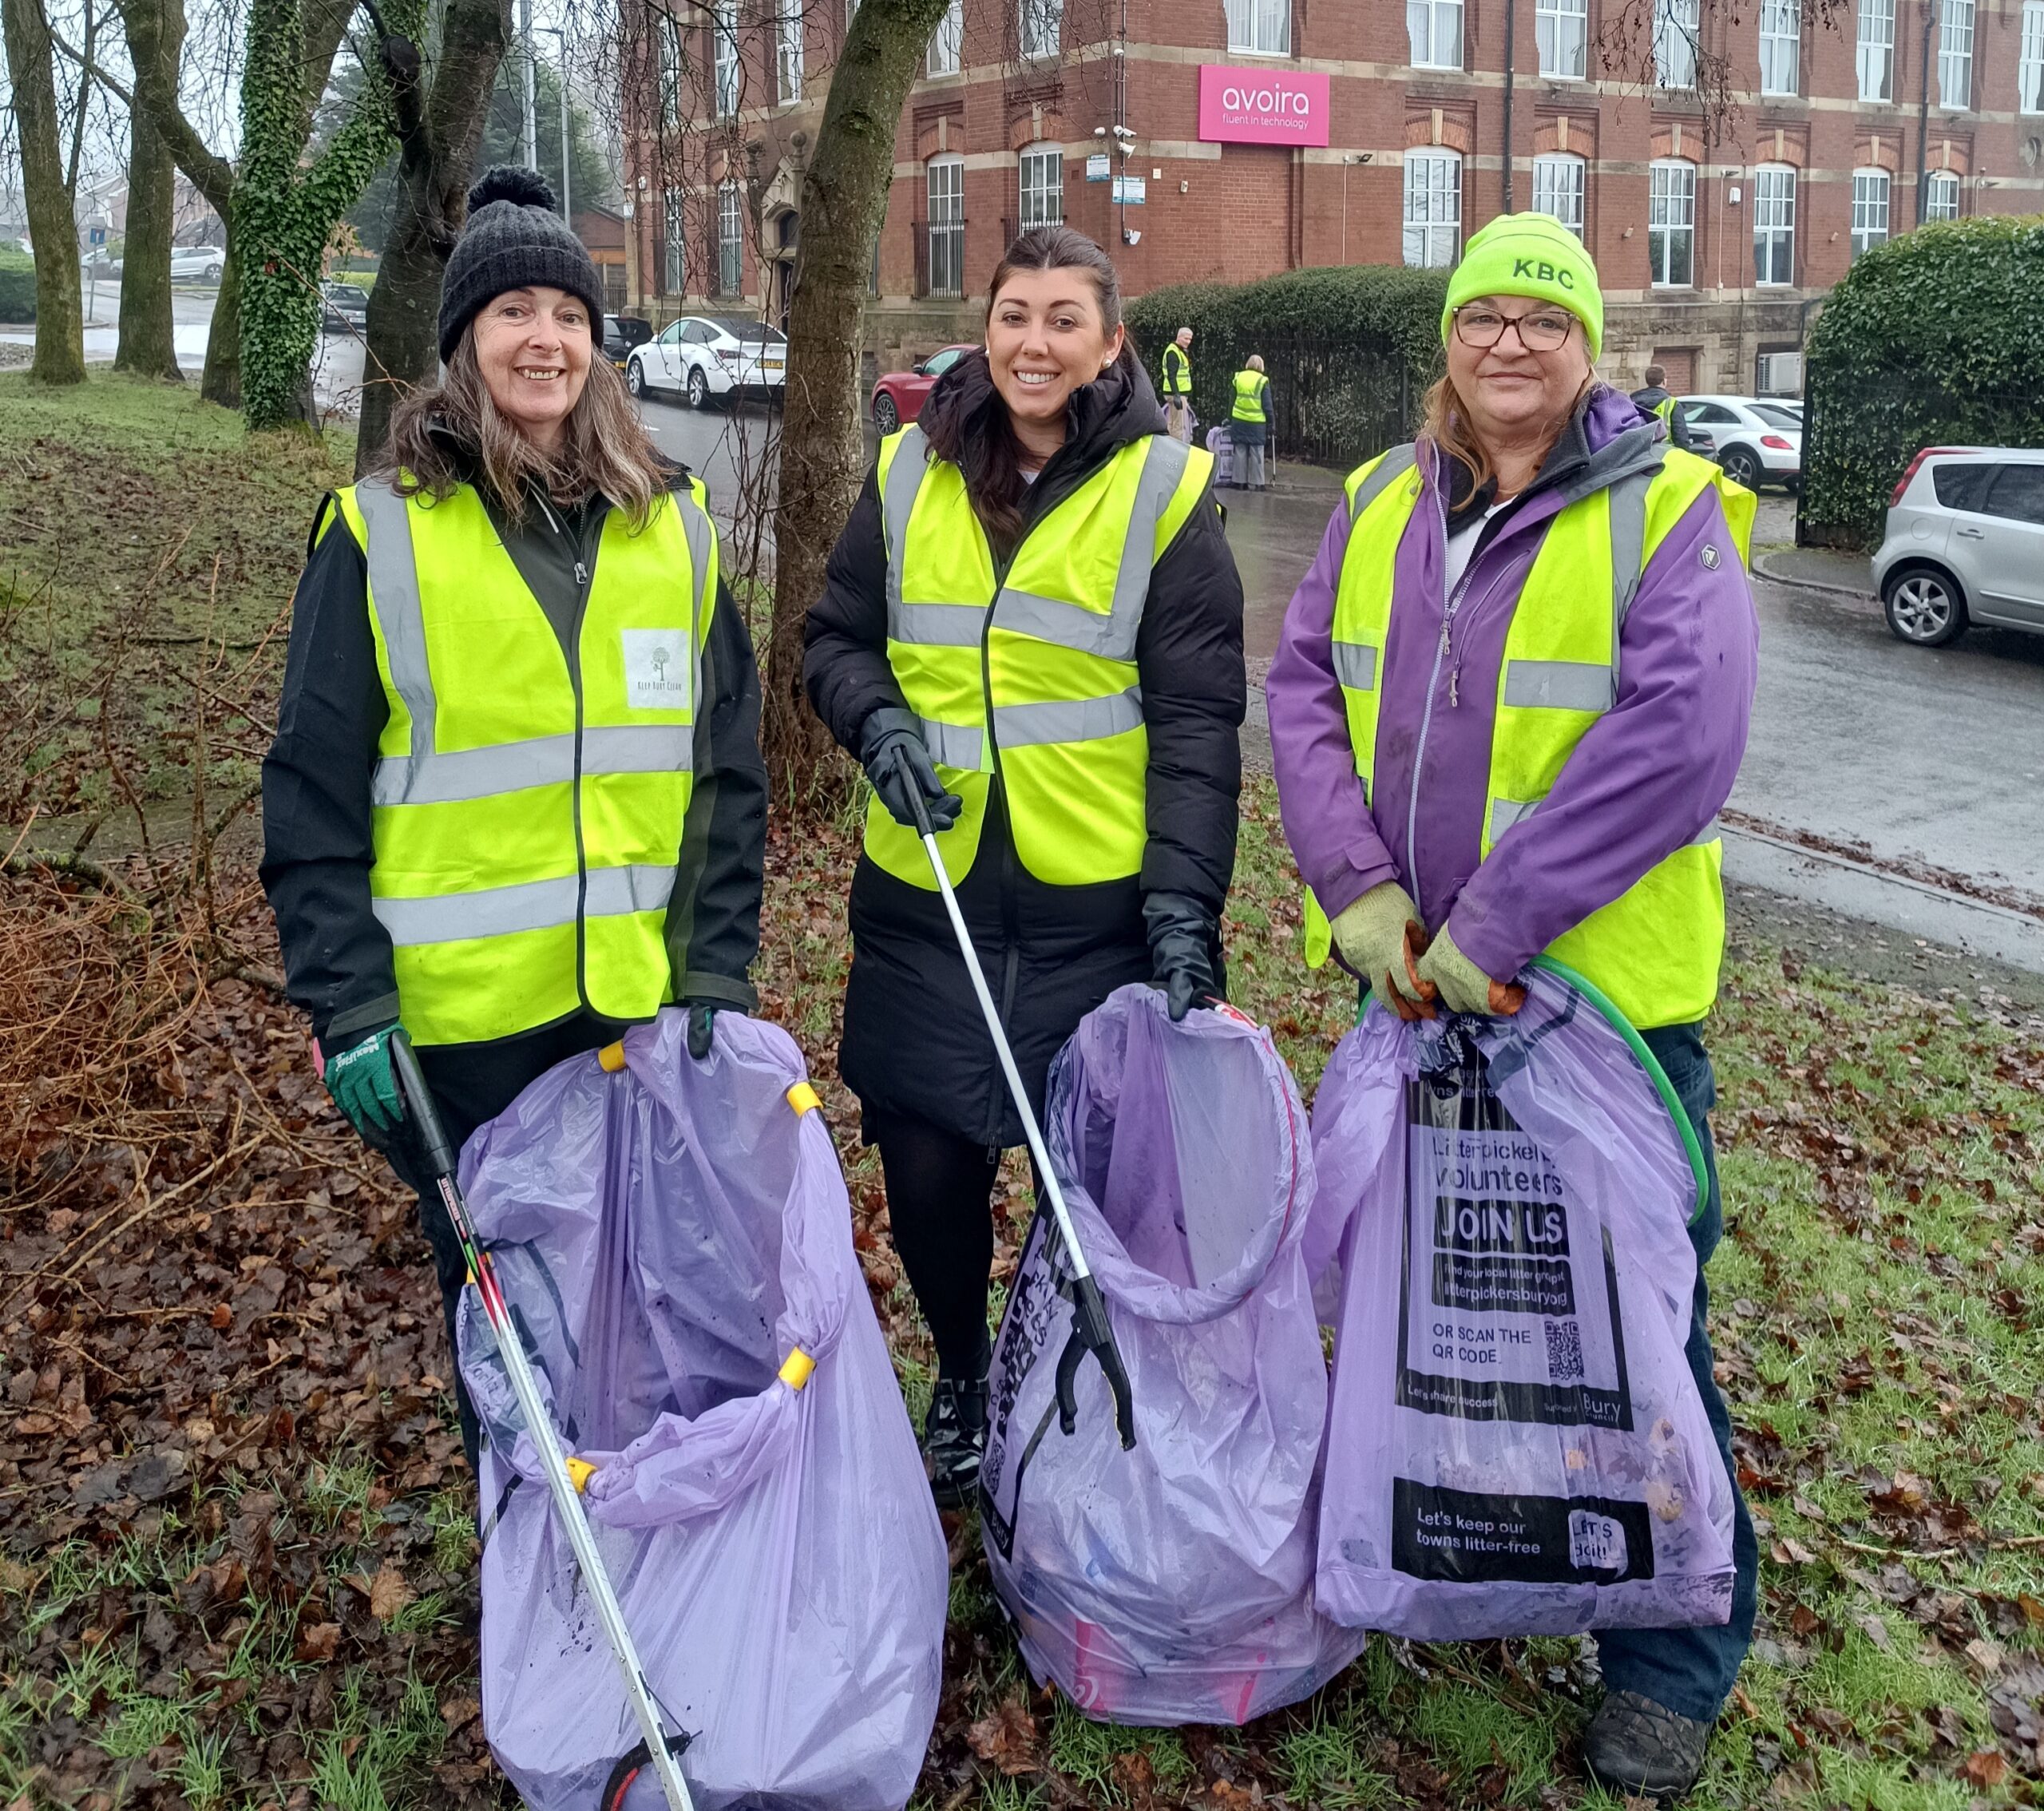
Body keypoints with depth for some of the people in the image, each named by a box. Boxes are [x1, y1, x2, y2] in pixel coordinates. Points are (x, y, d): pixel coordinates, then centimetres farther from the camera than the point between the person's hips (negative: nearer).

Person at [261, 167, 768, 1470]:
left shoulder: (673, 526, 5)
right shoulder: (380, 533, -3)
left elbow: (729, 767, 6)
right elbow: (314, 796, -4)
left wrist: (721, 969, 0)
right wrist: (349, 1007, -10)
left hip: (653, 1003, 2)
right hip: (463, 1016, -2)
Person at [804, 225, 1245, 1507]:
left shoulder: (1165, 491, -3)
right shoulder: (911, 475, 6)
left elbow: (1198, 719, -6)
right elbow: (837, 638, 15)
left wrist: (1185, 900, -15)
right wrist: (879, 719, -7)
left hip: (1101, 904, -2)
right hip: (927, 891, 3)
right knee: (926, 1164, 7)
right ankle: (961, 1379, 35)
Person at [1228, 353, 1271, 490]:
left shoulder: (1238, 378, 6)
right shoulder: (1262, 381, -5)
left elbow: (1232, 401, 11)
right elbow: (1267, 405, -4)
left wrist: (1230, 419, 19)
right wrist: (1270, 423, 2)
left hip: (1239, 420, 3)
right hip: (1257, 422, -3)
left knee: (1240, 451, 8)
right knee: (1256, 453, 1)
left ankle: (1239, 481, 9)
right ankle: (1256, 483, 3)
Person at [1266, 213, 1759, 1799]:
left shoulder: (1666, 511, -10)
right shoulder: (1383, 505, 7)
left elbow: (1679, 736, -21)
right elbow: (1307, 683, 2)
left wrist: (1496, 922, -24)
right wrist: (1356, 883, -12)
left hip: (1608, 989, -5)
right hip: (1413, 980, 5)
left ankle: (1674, 1657, 24)